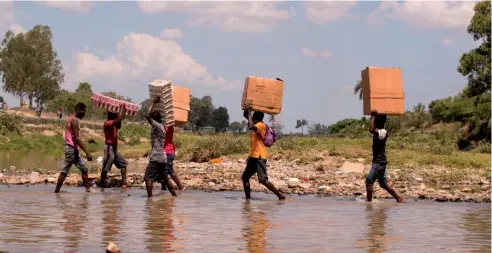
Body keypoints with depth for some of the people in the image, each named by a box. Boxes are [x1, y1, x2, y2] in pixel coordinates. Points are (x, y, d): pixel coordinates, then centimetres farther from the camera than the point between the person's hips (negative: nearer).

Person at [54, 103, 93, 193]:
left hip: (74, 149, 10)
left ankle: (87, 189, 12)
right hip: (72, 148, -10)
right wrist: (87, 152, -22)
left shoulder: (70, 119, 15)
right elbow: (77, 139, -21)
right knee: (64, 171, -6)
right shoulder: (74, 120, -15)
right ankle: (56, 191, -4)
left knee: (84, 169, 11)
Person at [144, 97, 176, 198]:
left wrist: (153, 103, -15)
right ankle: (175, 195, 18)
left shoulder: (157, 126, -12)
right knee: (165, 178, 16)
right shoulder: (161, 127, 16)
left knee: (148, 178, -9)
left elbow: (147, 116, -20)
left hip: (156, 158, -9)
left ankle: (149, 197, -16)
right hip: (163, 156, 9)